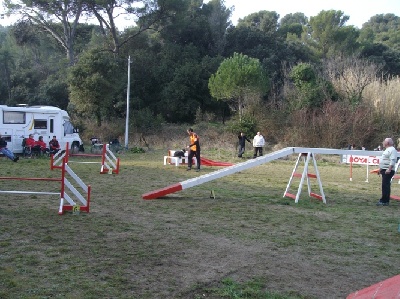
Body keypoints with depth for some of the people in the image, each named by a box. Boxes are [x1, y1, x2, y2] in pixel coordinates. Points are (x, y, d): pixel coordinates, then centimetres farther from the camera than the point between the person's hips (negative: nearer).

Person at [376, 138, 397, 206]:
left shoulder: (392, 150, -12)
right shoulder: (387, 150, 21)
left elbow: (392, 161, -23)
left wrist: (389, 169, -30)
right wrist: (380, 169, 26)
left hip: (388, 171, -10)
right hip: (384, 170, 10)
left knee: (385, 186, -10)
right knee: (385, 186, 11)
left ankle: (384, 201, -9)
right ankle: (384, 200, 16)